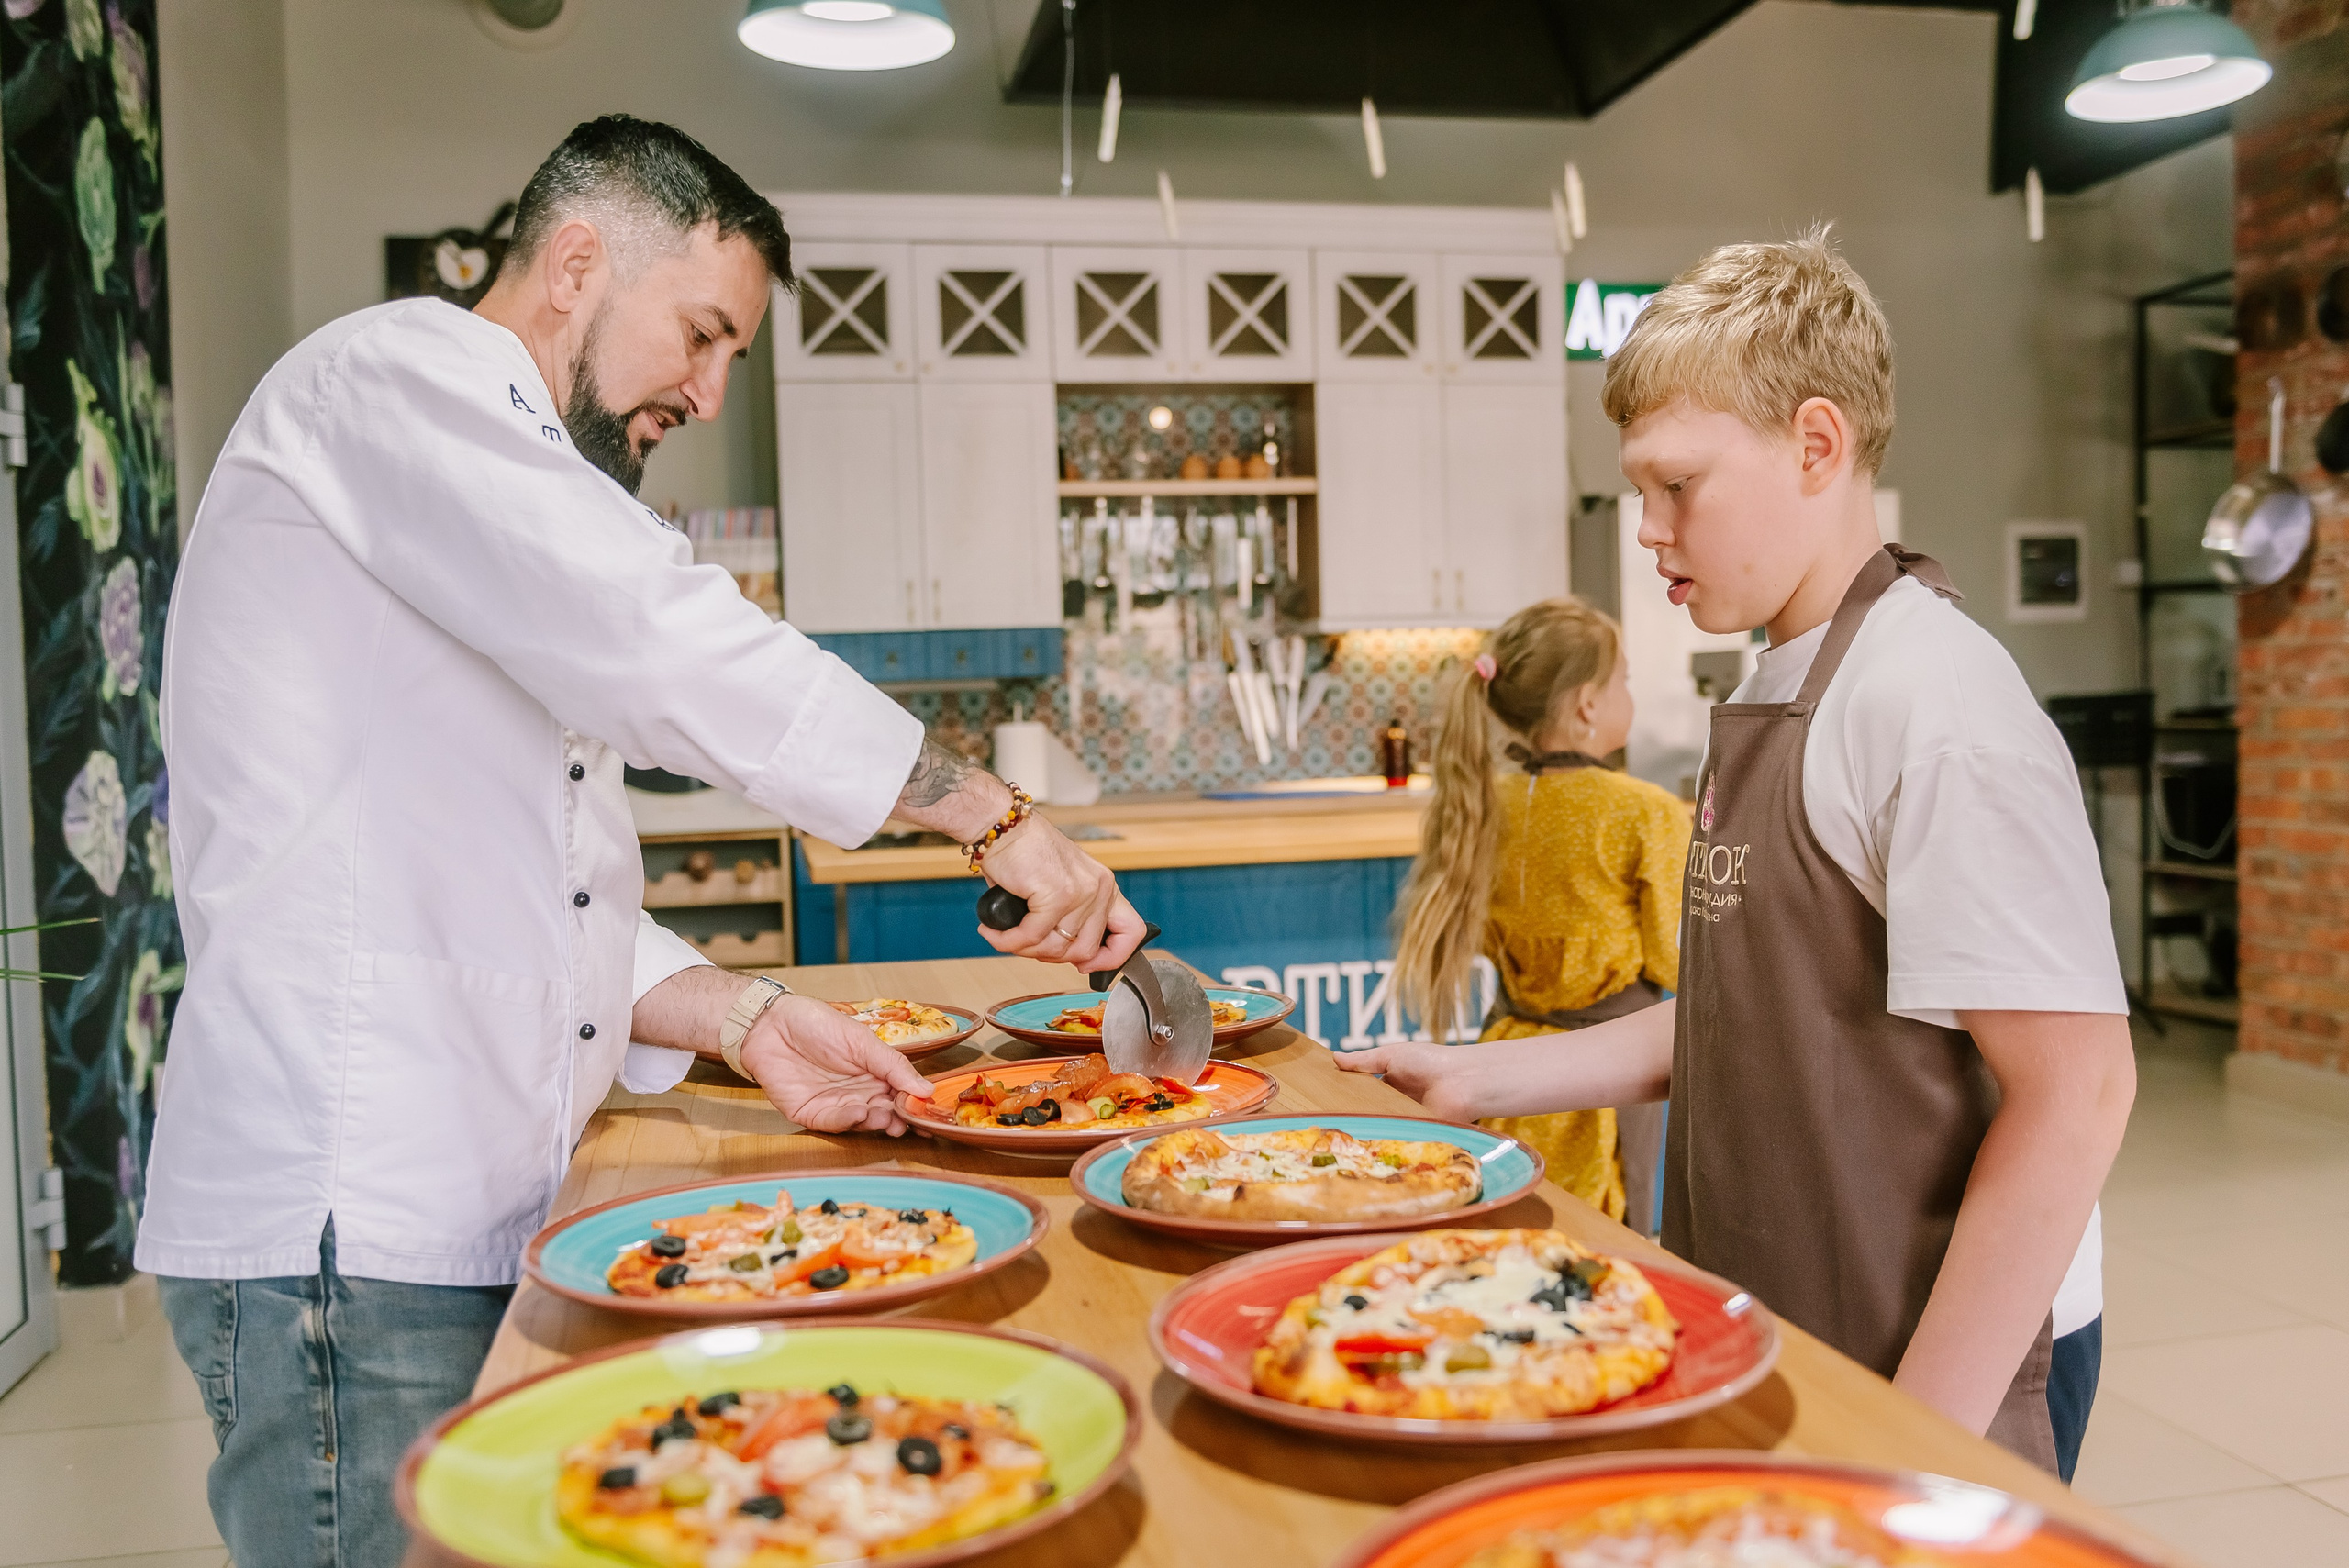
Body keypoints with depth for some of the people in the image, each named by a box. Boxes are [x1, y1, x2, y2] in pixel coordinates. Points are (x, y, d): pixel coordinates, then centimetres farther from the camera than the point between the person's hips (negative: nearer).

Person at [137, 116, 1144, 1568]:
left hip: (484, 1214, 9)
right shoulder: (395, 372, -6)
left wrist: (744, 1018, 3)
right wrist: (999, 813, -16)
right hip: (350, 1228, -9)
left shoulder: (526, 525, 22)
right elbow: (661, 651, -22)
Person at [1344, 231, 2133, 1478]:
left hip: (1932, 1379, -8)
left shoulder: (1933, 703, -20)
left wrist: (1920, 1437, -21)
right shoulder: (1776, 693, 7)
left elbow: (2073, 1089, -22)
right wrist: (1482, 1081, 6)